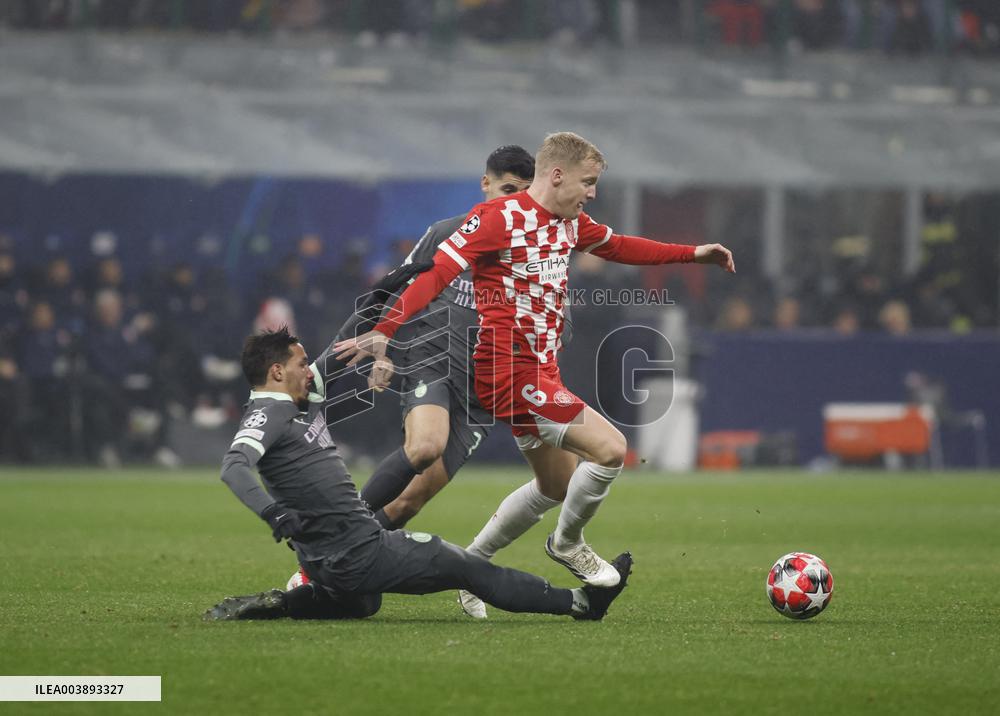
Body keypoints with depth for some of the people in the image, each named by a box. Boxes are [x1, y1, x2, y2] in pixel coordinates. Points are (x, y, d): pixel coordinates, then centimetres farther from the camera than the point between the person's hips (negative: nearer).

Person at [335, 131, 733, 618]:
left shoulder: (569, 223, 12)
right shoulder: (500, 217, -14)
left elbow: (618, 246, 31)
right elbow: (437, 273, -19)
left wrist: (693, 254, 30)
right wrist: (384, 331, -28)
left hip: (540, 370, 10)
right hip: (510, 371, -10)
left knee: (556, 487, 20)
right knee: (609, 449, -16)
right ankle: (568, 543, 9)